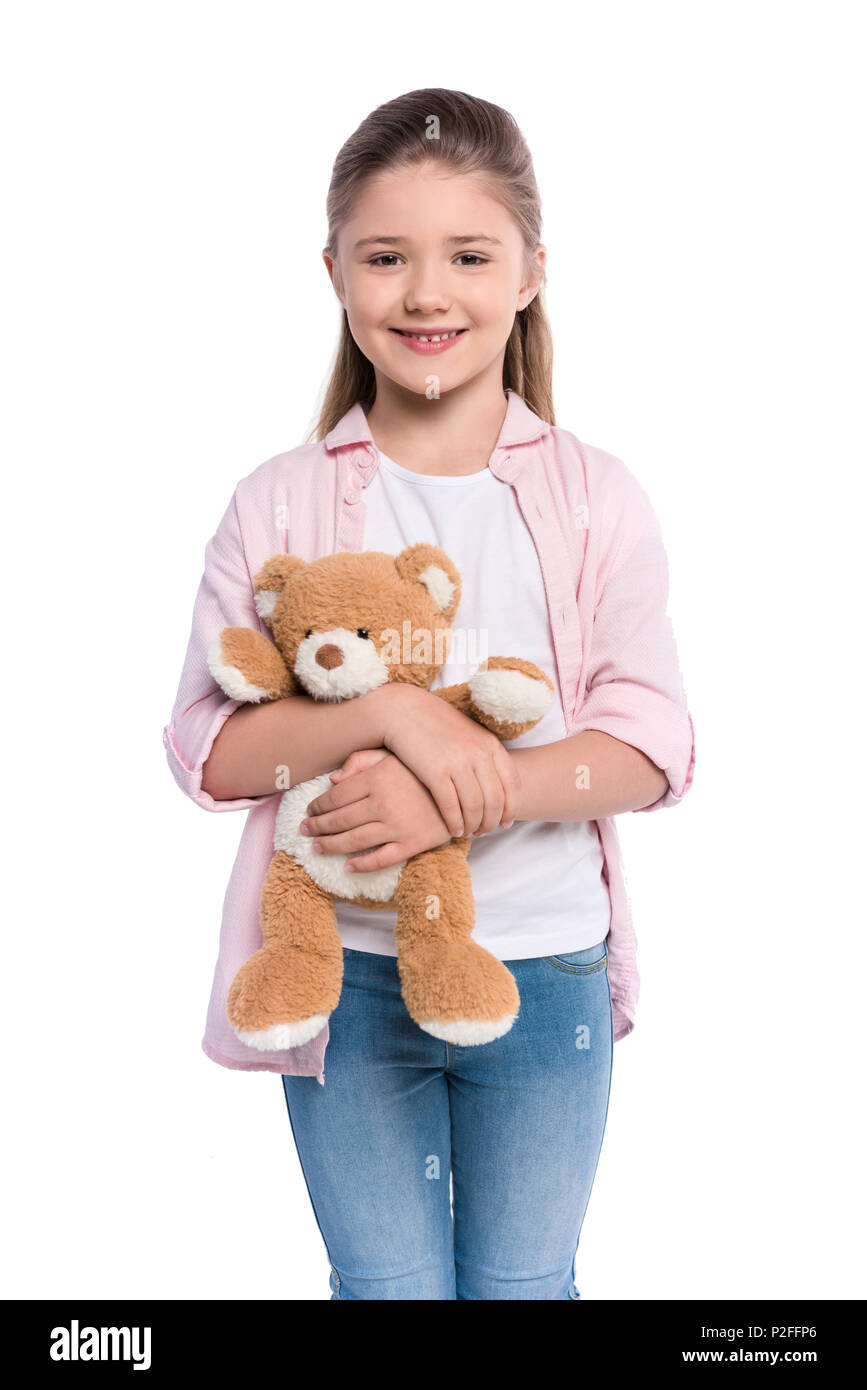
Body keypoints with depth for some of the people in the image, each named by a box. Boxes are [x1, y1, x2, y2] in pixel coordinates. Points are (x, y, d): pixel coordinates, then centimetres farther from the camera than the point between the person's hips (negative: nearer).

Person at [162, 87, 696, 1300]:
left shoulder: (595, 496, -3)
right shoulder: (279, 504, -3)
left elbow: (654, 746, -8)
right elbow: (205, 749, -7)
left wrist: (460, 801, -23)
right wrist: (387, 712, -24)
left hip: (546, 968, 0)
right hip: (345, 971, 0)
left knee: (525, 1285, 17)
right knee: (384, 1285, 16)